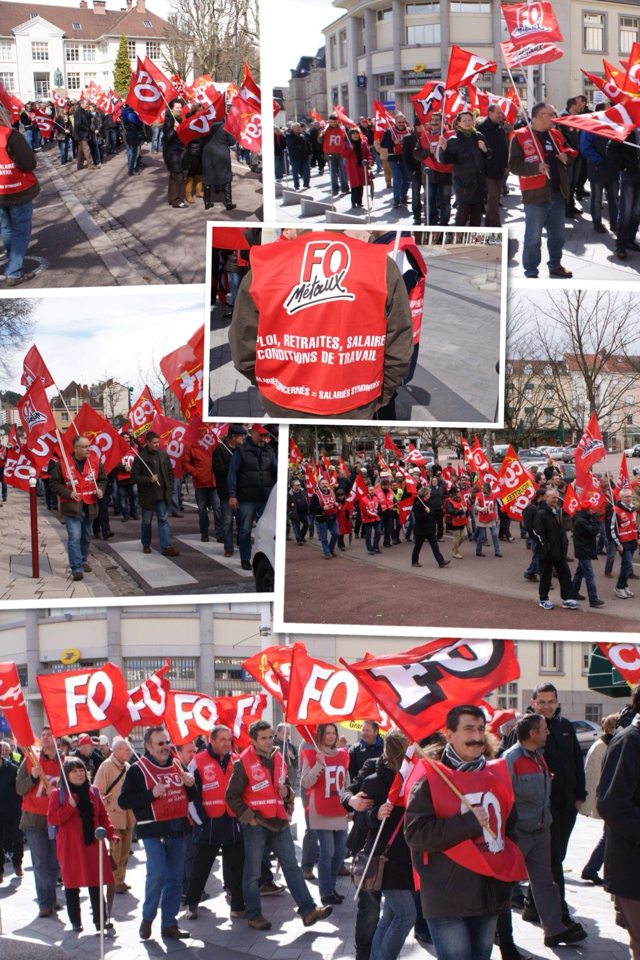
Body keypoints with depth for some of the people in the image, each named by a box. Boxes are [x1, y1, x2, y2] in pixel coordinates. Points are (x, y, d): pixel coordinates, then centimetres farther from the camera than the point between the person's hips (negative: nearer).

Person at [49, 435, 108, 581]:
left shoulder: (95, 461, 1)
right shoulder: (63, 463, -10)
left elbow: (102, 479, 15)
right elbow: (54, 483, -5)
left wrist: (100, 489, -6)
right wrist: (68, 493, -17)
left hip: (90, 507, 4)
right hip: (71, 507, -4)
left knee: (86, 537, 18)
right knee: (74, 538, -13)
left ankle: (83, 561, 38)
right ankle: (77, 568, -11)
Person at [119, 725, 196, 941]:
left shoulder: (177, 766, 12)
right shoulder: (137, 770, -5)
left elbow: (190, 797, 22)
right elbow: (124, 801, -11)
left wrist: (190, 785, -1)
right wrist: (151, 794, -20)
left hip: (177, 829, 6)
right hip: (153, 831, -6)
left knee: (175, 877, 7)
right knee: (157, 874, -15)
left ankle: (169, 924, 14)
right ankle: (147, 918, 5)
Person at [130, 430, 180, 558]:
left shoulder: (163, 455, 2)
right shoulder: (140, 457, -10)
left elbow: (170, 472, 10)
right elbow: (134, 476, -10)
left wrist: (170, 489, 4)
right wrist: (149, 480, -20)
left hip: (162, 495, 3)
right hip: (147, 495, -3)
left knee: (163, 520, 0)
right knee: (146, 521, 12)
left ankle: (166, 547, -2)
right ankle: (146, 544, 29)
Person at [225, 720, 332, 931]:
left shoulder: (278, 758, 9)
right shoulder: (244, 763, -11)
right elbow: (232, 796, -8)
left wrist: (287, 792, 0)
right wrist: (248, 817, -13)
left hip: (279, 823, 6)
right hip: (256, 825, -6)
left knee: (291, 866, 4)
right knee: (253, 872, 3)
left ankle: (308, 910, 4)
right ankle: (253, 915, 13)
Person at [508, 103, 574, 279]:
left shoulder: (555, 135, 11)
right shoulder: (520, 137, -7)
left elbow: (570, 156, 22)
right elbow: (514, 165, -12)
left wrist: (566, 158, -3)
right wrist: (536, 168, -25)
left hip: (557, 194, 6)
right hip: (535, 196, -6)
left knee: (558, 234, 16)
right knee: (533, 237, 0)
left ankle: (555, 265, 31)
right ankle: (530, 271, 10)